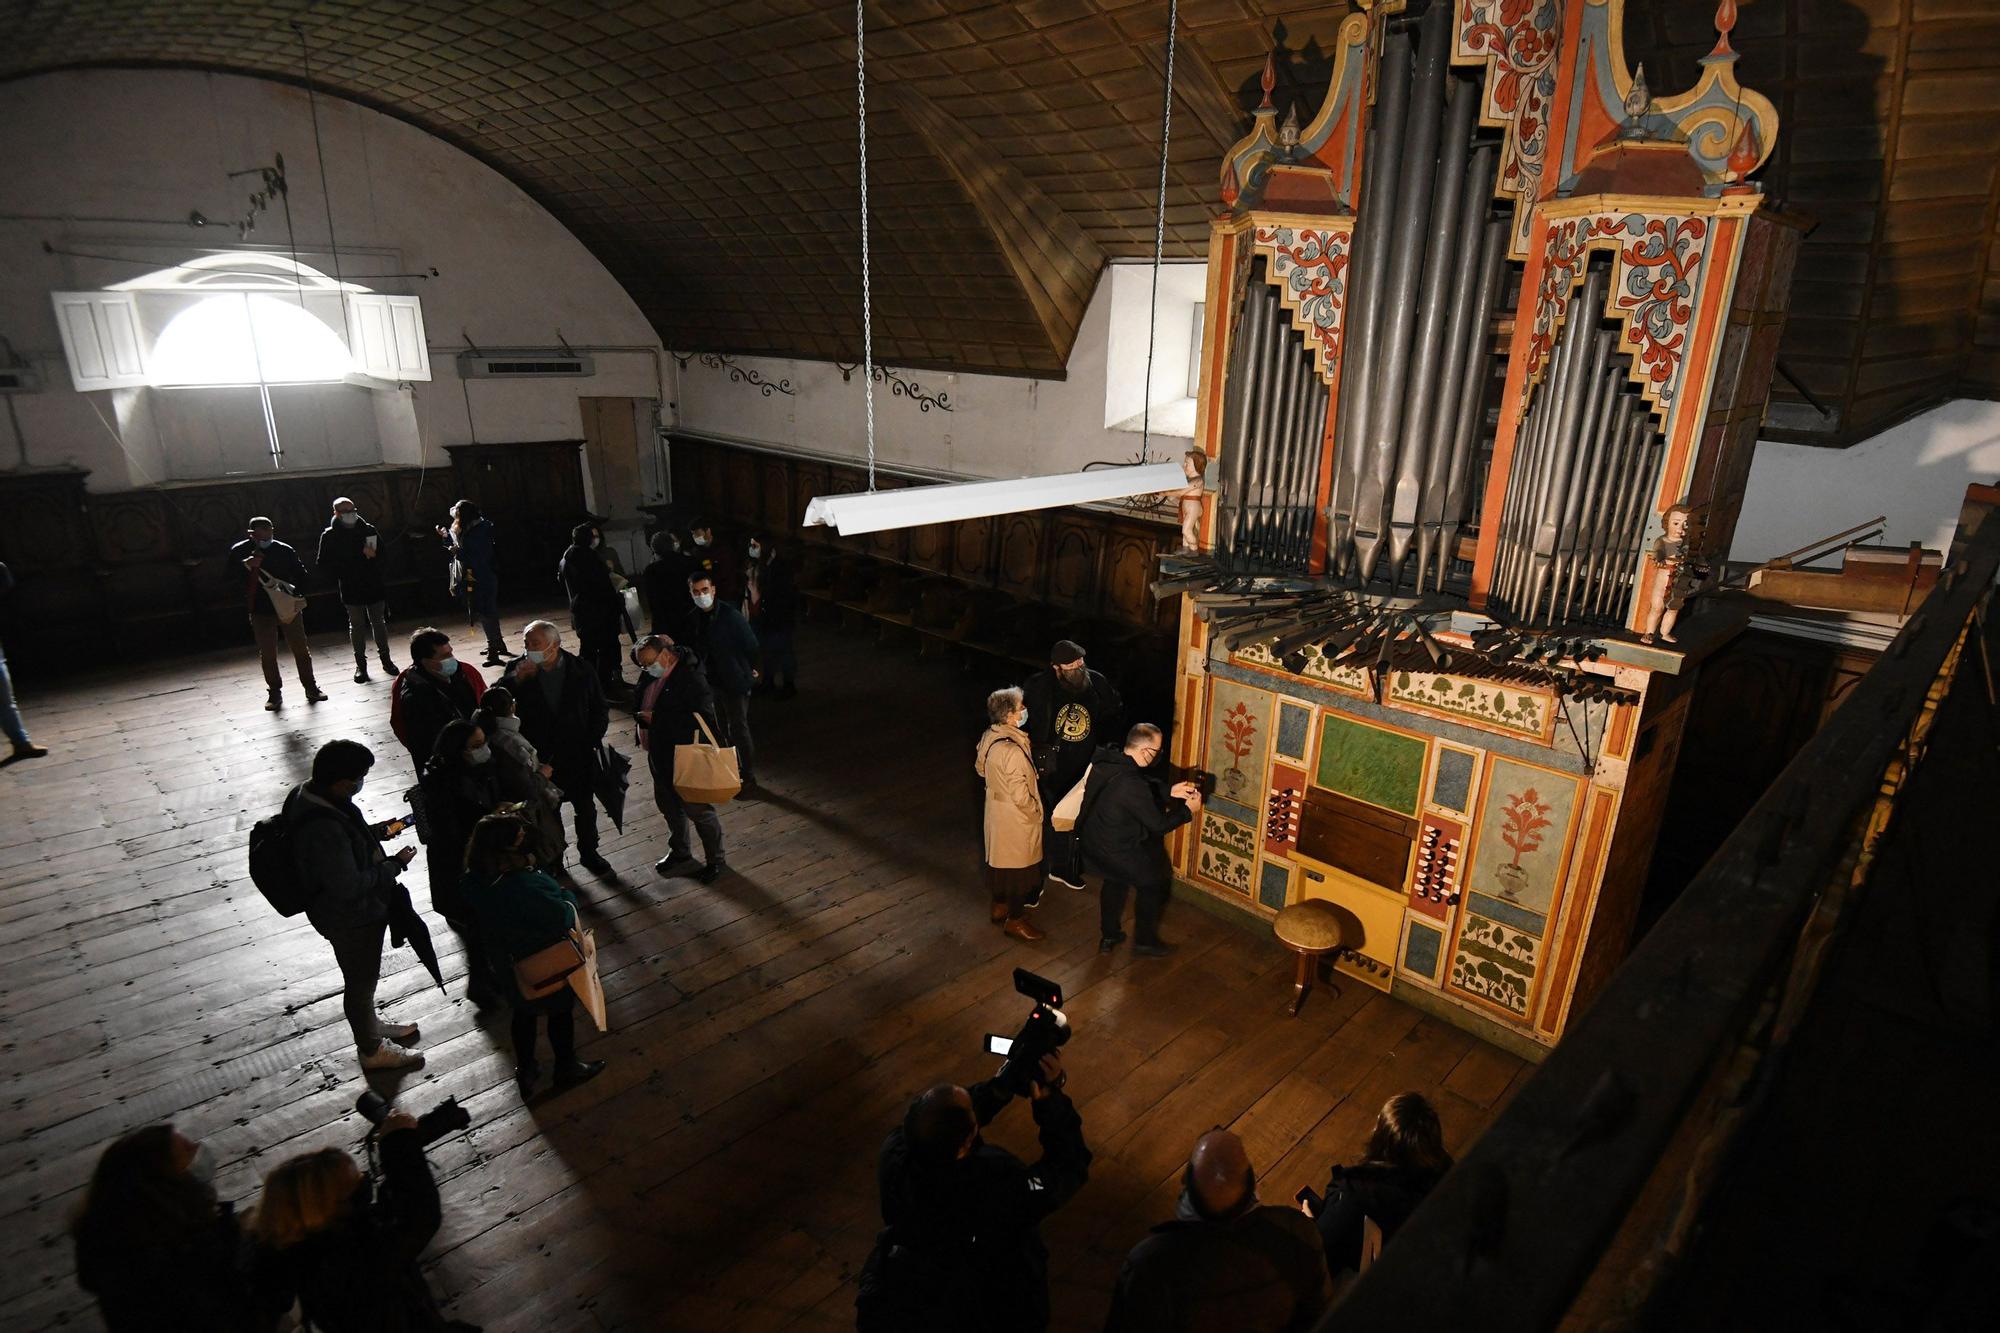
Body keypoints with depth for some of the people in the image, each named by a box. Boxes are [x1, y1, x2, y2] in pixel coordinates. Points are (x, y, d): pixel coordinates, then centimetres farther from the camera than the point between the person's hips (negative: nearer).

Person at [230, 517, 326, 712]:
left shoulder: (285, 550, -4)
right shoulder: (239, 551, -4)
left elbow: (301, 573, 5)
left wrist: (297, 596, -8)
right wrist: (246, 565, -24)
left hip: (288, 607, 0)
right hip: (261, 611, 0)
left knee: (301, 649, 6)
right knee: (267, 654, 6)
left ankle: (311, 688, 18)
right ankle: (275, 693, 17)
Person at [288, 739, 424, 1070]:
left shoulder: (310, 794, -8)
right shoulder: (324, 829, -38)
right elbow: (349, 886, -31)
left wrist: (376, 835, 1)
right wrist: (395, 864, -22)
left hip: (352, 910, 9)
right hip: (351, 917, -9)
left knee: (363, 976, 29)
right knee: (361, 980, 14)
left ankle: (370, 1025, 51)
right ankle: (371, 1049, 35)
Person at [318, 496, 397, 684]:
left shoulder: (368, 530, 3)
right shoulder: (329, 536, -3)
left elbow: (383, 552, 8)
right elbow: (324, 565, -2)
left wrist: (373, 555, -13)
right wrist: (343, 571, -15)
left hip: (374, 586, 2)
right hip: (351, 590, -2)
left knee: (379, 623, 10)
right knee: (357, 626, 6)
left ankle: (385, 658, 23)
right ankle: (360, 664, 15)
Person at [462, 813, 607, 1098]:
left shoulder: (474, 881, -19)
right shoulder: (525, 887, -42)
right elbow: (563, 918, -32)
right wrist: (568, 896, -9)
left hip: (505, 965, 6)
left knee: (523, 1013, 29)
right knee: (560, 1013, 22)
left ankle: (525, 1073, 48)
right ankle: (566, 1069, 44)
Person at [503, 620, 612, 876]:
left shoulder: (580, 670, -10)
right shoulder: (519, 669, -8)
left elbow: (599, 710, 0)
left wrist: (591, 742, -6)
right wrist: (516, 679, -27)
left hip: (578, 755, 0)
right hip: (540, 757, 0)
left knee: (585, 807, 16)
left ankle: (589, 853, 35)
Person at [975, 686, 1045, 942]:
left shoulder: (989, 738, -8)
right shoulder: (1012, 751, -34)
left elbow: (980, 768, 10)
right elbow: (1021, 796, -28)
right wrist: (1035, 810, -11)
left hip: (997, 812, 9)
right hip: (1016, 819, -8)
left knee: (1000, 860, 25)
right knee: (1020, 867, 10)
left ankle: (1000, 907, 43)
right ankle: (1014, 920, 26)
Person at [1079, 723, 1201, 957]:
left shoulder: (1105, 763, -7)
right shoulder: (1132, 784, -33)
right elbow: (1158, 825, -20)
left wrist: (1171, 794, 7)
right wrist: (1187, 810, -5)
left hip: (1090, 843, 8)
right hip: (1117, 853, -8)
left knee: (1115, 881, 32)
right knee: (1154, 884, 16)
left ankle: (1108, 937, 43)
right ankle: (1145, 942, 30)